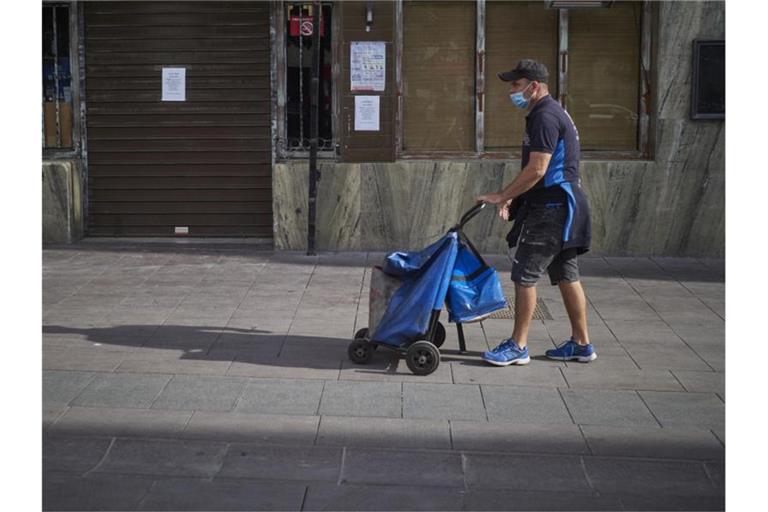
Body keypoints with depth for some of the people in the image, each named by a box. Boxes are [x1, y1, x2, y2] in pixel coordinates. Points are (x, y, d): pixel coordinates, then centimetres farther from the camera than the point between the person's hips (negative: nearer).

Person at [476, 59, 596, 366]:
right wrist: (512, 199, 12)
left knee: (524, 275, -5)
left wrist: (502, 196, -16)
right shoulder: (550, 114, 17)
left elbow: (537, 170, -23)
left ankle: (518, 346, 1)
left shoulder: (545, 117, -16)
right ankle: (581, 344, 19)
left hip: (550, 209, -11)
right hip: (561, 206, 11)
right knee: (566, 275, 13)